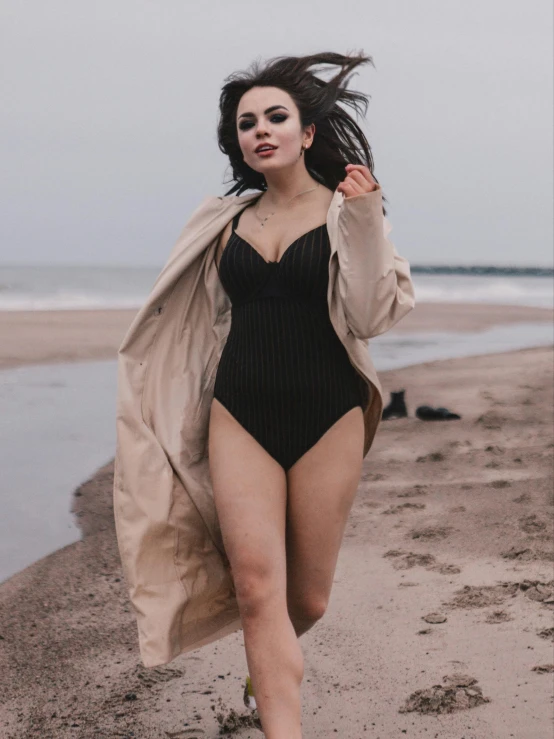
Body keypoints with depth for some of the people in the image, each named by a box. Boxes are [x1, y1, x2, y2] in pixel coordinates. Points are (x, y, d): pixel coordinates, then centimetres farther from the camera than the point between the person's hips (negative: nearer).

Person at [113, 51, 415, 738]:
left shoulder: (346, 208, 0)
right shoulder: (230, 221, 10)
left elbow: (371, 315, -10)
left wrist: (364, 221, -19)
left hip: (326, 416, -2)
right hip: (240, 416, 2)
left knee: (307, 598, 9)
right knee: (257, 590, -11)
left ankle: (270, 670, 42)